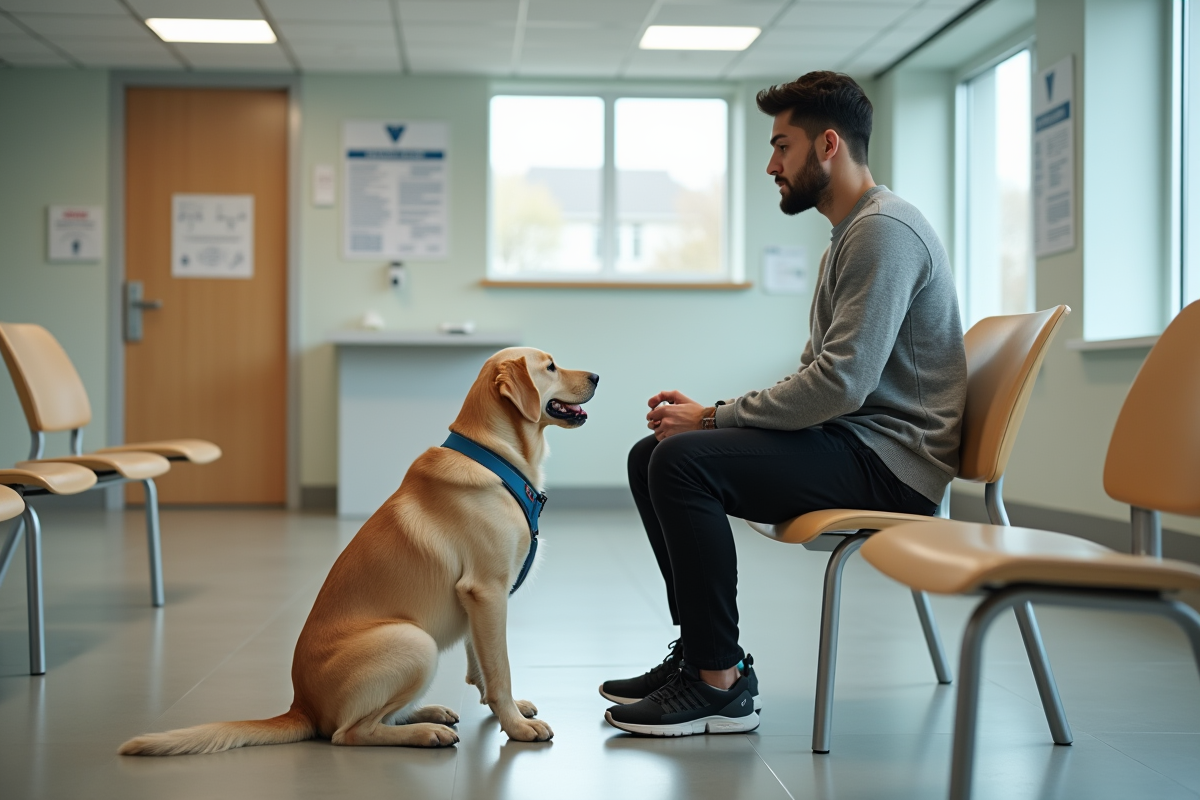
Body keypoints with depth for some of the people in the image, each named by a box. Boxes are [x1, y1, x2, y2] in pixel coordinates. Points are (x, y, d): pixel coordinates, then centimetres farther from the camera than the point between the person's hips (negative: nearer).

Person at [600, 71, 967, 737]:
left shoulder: (883, 230, -15)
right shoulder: (848, 236, 20)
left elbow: (839, 383, -24)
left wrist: (713, 418, -14)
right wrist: (708, 413, 6)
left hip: (888, 459, -11)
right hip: (849, 440, 11)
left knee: (685, 460, -26)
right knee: (651, 456, 7)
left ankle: (721, 684, -17)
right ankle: (700, 651, 11)